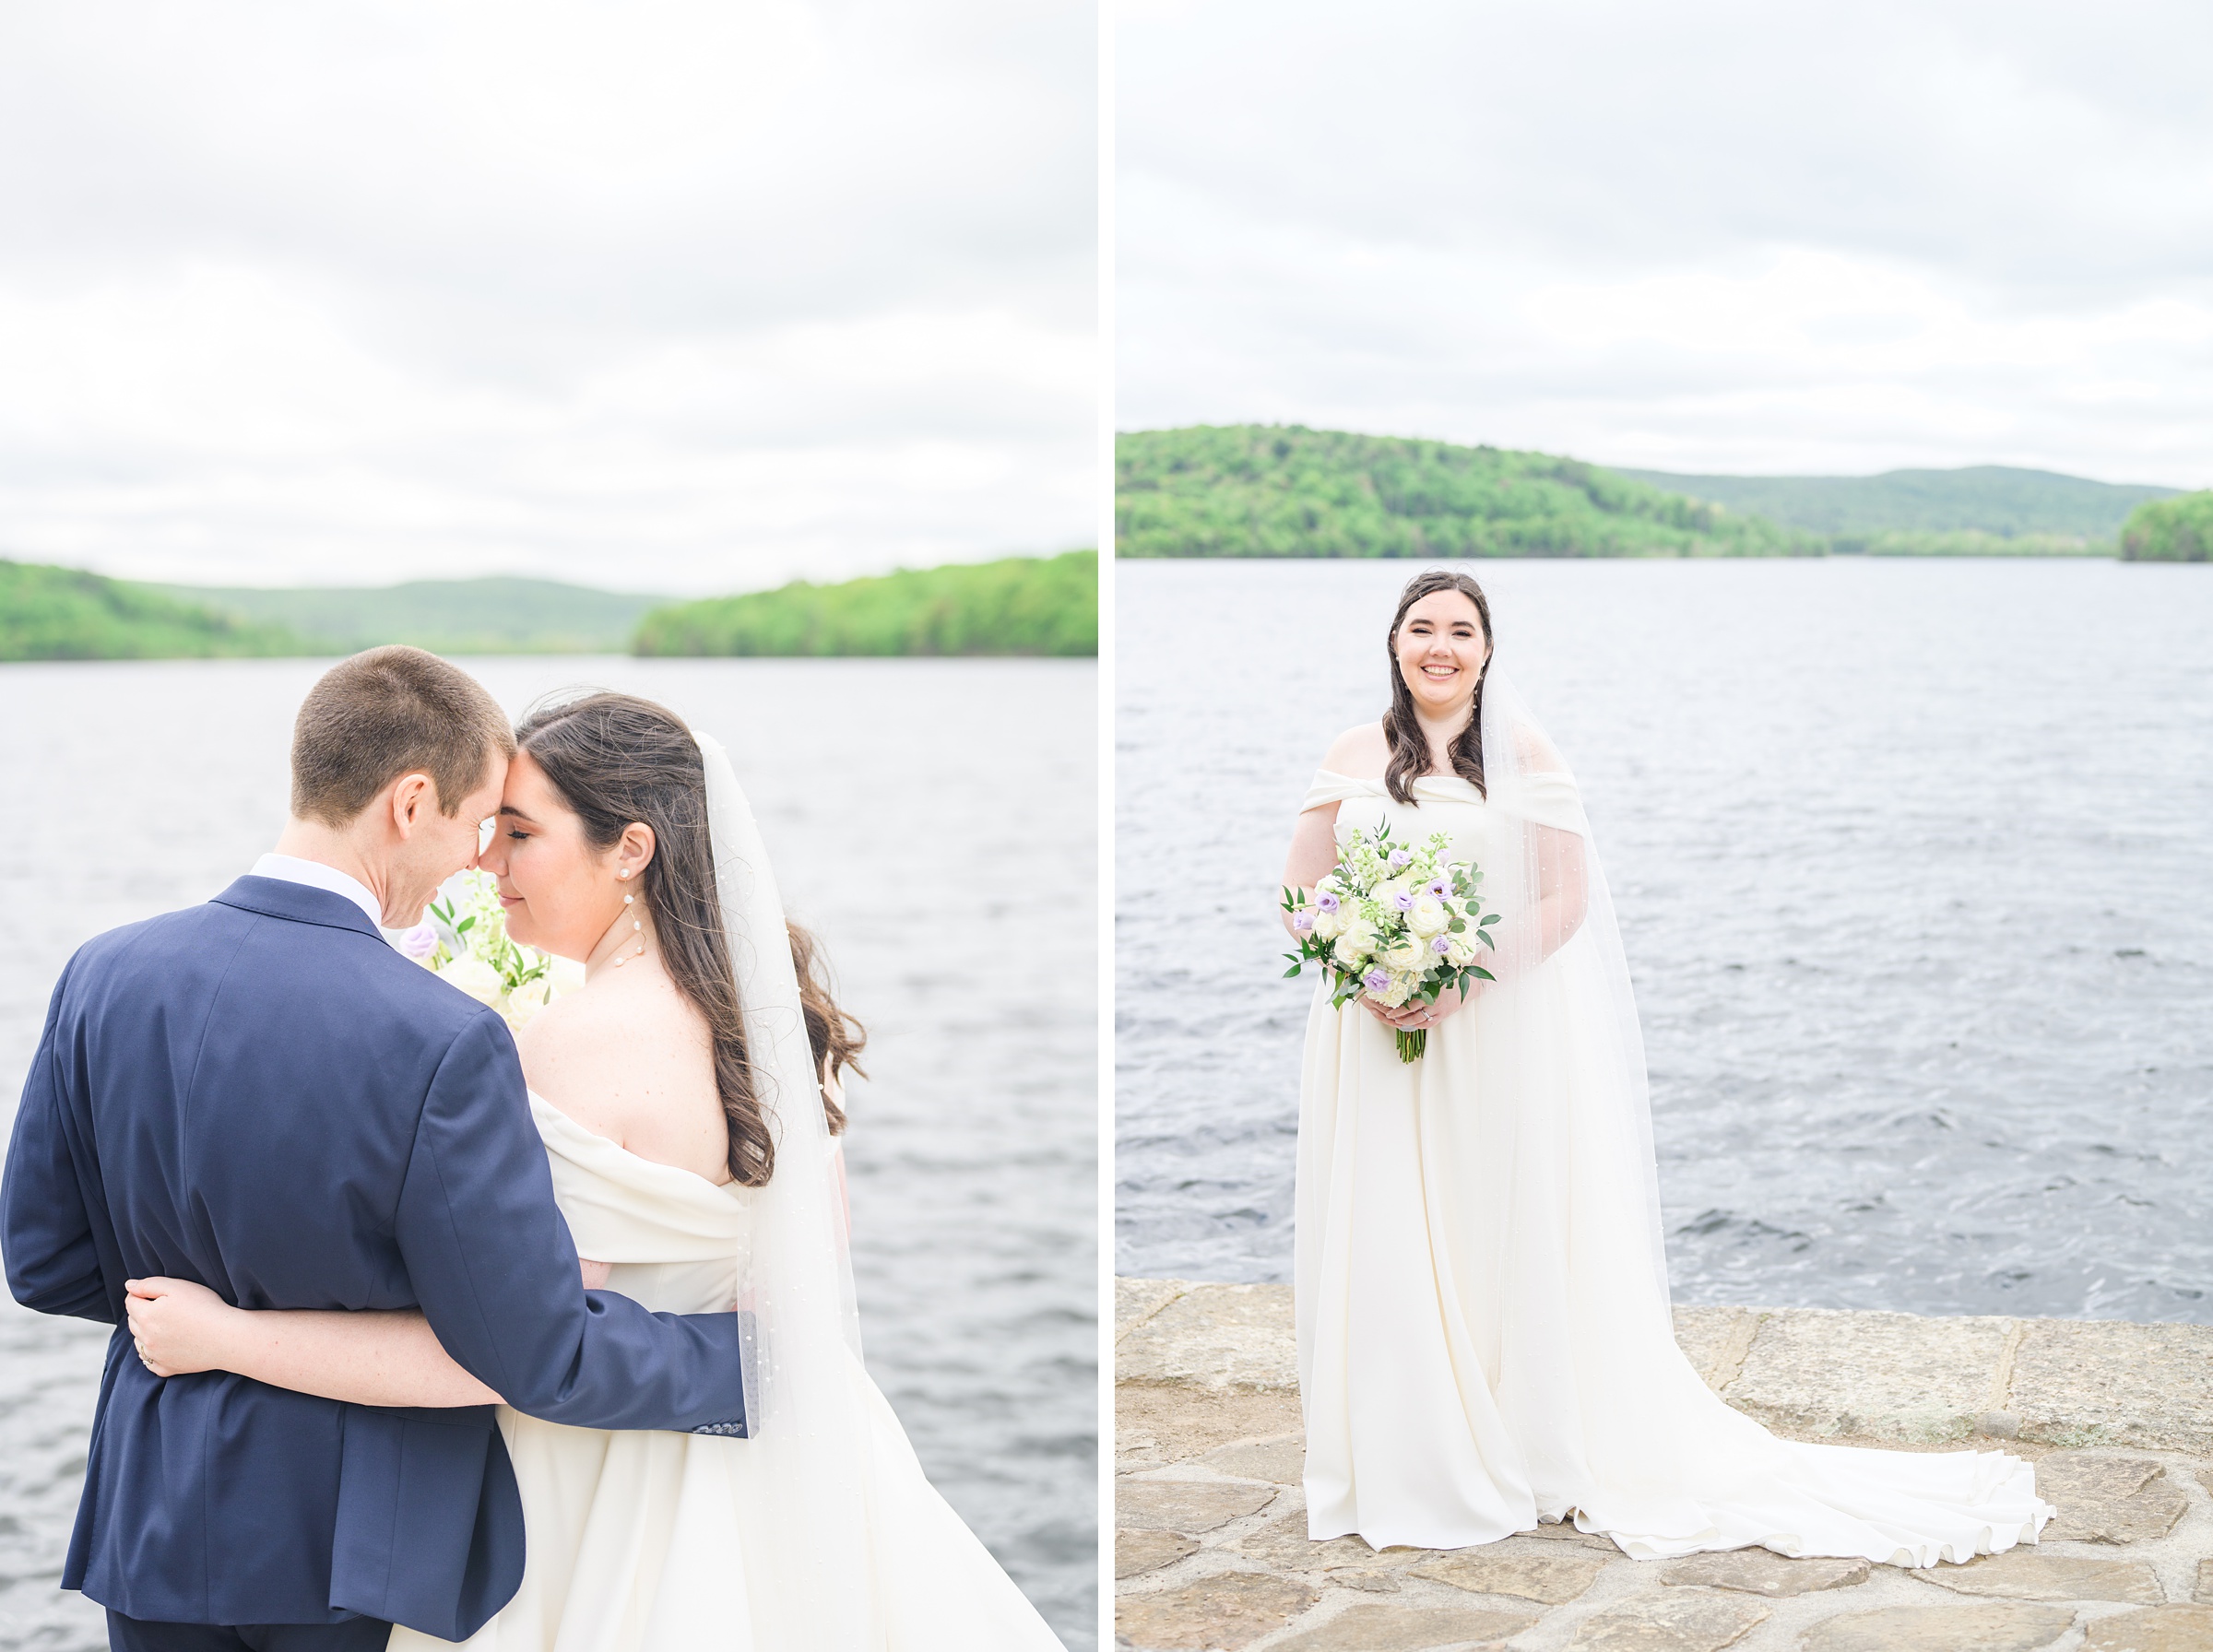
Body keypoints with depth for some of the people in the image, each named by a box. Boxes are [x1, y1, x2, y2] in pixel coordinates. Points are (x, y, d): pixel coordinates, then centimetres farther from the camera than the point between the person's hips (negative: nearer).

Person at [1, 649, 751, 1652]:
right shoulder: (443, 1046, -25)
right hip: (366, 1550, -4)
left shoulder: (103, 976, -8)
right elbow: (542, 1361, -21)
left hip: (160, 1531, 4)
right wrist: (750, 1350, -7)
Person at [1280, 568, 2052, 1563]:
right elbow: (1300, 894, 5)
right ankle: (1395, 1471, 16)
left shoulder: (1522, 757, -1)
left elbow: (1562, 903, -6)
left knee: (1508, 1244, 3)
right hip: (1373, 1035, 2)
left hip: (1502, 1032, -2)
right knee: (1384, 1247, 4)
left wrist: (1460, 982, -18)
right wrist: (1364, 976, -13)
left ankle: (1521, 1455, 16)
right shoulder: (1355, 757, 6)